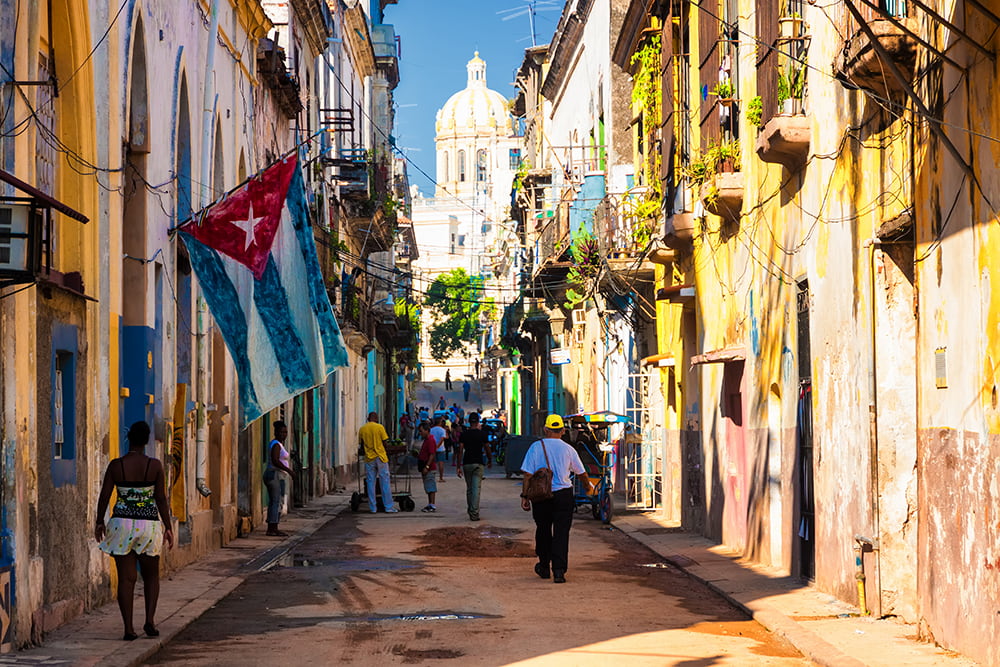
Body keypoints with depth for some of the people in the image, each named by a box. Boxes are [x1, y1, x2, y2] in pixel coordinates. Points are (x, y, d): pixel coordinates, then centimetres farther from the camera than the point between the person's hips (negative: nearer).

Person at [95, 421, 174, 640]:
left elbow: (104, 497, -1)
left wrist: (100, 522, 14)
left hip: (122, 523, 0)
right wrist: (168, 527, 4)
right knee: (151, 575, 17)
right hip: (149, 524, 0)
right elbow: (161, 499, -4)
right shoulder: (155, 465, -6)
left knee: (125, 578, 4)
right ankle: (150, 620, 3)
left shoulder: (116, 465, -5)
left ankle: (129, 628, 1)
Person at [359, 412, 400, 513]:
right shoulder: (380, 427, -6)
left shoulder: (362, 429, 3)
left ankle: (373, 508, 6)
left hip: (369, 458, 3)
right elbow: (385, 442, -5)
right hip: (380, 457, -3)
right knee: (385, 482, 2)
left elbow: (361, 445, 8)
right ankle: (389, 507, 2)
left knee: (370, 483, 6)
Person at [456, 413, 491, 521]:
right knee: (476, 489, -5)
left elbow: (460, 451, -2)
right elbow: (487, 449, 2)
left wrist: (459, 466, 1)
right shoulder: (482, 434, -3)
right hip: (478, 463, -2)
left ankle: (470, 511, 24)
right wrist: (490, 461, 19)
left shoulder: (463, 434, 1)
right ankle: (474, 513, -13)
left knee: (469, 489, 15)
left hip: (467, 464, 2)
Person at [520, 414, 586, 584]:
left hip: (541, 496, 1)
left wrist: (525, 496, 1)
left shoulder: (536, 447, -3)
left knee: (543, 531, 16)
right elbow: (581, 472, 13)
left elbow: (528, 474, -6)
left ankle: (544, 567, 27)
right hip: (563, 494, -1)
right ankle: (559, 570, -10)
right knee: (561, 533, 0)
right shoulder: (568, 449, 0)